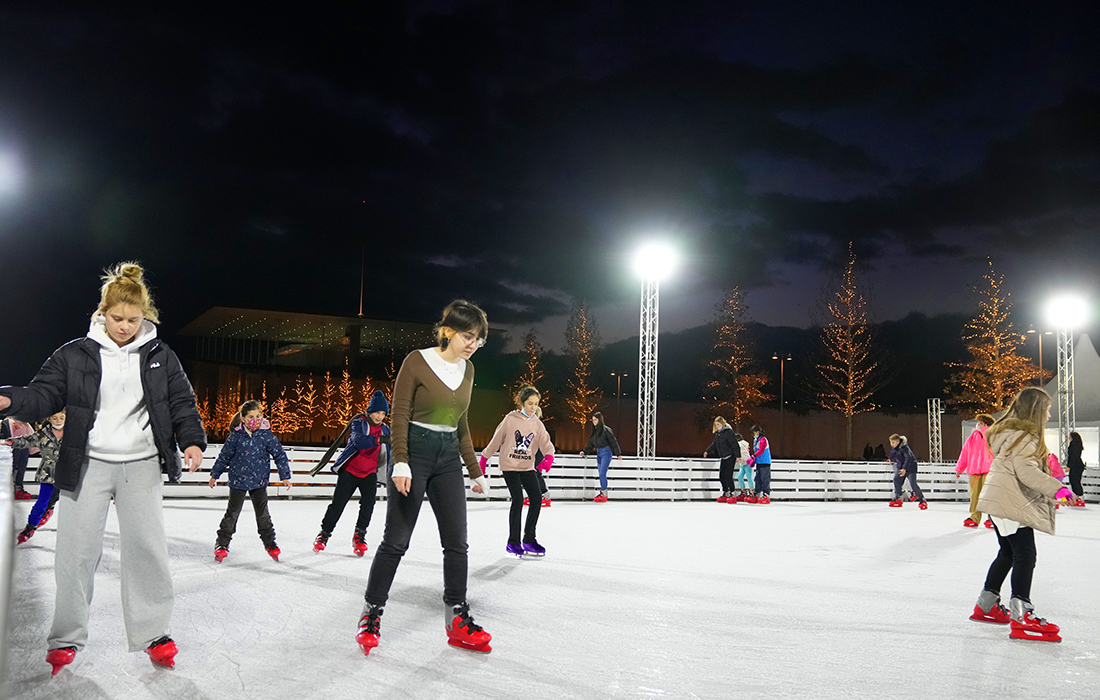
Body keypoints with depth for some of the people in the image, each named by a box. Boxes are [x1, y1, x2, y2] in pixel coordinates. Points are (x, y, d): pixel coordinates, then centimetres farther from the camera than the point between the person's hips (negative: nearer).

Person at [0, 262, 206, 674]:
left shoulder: (161, 358, 5)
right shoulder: (75, 355, 1)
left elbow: (182, 403, 6)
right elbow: (43, 396, -2)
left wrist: (192, 439, -9)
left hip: (141, 467, 1)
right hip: (87, 465, 0)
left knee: (146, 549, 1)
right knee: (75, 552, 2)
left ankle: (153, 633, 14)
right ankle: (66, 639, 18)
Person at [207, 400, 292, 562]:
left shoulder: (266, 435, -7)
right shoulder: (236, 436, -7)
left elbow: (280, 455, 0)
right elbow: (224, 456, 5)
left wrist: (285, 476, -2)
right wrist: (215, 474, 12)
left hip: (259, 481, 0)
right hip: (238, 480, 0)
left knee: (262, 513, 6)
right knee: (232, 512, 5)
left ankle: (269, 543, 21)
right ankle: (222, 544, 19)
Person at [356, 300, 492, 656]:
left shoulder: (467, 370, 9)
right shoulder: (417, 362, -10)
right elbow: (399, 416, -11)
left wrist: (475, 471, 17)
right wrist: (400, 464, -21)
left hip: (448, 457, 6)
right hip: (414, 451, -6)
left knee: (456, 542, 4)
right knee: (396, 540, -2)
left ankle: (458, 620, 13)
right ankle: (371, 615, 13)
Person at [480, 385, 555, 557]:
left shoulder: (537, 424, 4)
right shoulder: (510, 419, -6)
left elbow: (546, 442, -6)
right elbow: (496, 440, 0)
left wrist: (548, 457, -27)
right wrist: (484, 459, 5)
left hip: (528, 467, 5)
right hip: (510, 466, -4)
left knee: (536, 499, -4)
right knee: (518, 500, -12)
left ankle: (529, 540, 10)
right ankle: (513, 542, 1)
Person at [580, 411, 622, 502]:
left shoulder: (605, 430, -8)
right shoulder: (594, 431, 12)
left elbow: (613, 441, -7)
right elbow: (590, 444, 16)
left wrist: (618, 454, -8)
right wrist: (584, 451, 2)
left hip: (606, 452, -7)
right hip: (598, 453, 7)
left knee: (602, 474, -13)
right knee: (601, 475, 7)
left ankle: (604, 494, -7)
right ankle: (603, 493, 13)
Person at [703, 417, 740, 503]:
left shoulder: (728, 432, -13)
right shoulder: (718, 434, 12)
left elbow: (734, 444, -17)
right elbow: (714, 445, 23)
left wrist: (738, 456, -20)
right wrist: (707, 451, 16)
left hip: (730, 457, -8)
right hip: (723, 458, 8)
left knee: (728, 476, -10)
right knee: (721, 476, 8)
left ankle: (731, 494, -1)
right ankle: (725, 493, 18)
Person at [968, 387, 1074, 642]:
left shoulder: (1010, 431, 17)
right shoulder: (1026, 435, -14)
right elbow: (1026, 470, -25)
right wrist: (1054, 488, -31)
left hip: (998, 502, 11)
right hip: (1012, 503, -11)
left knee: (1008, 553, 18)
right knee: (1025, 556, -10)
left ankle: (986, 605, 26)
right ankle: (1021, 617, -12)